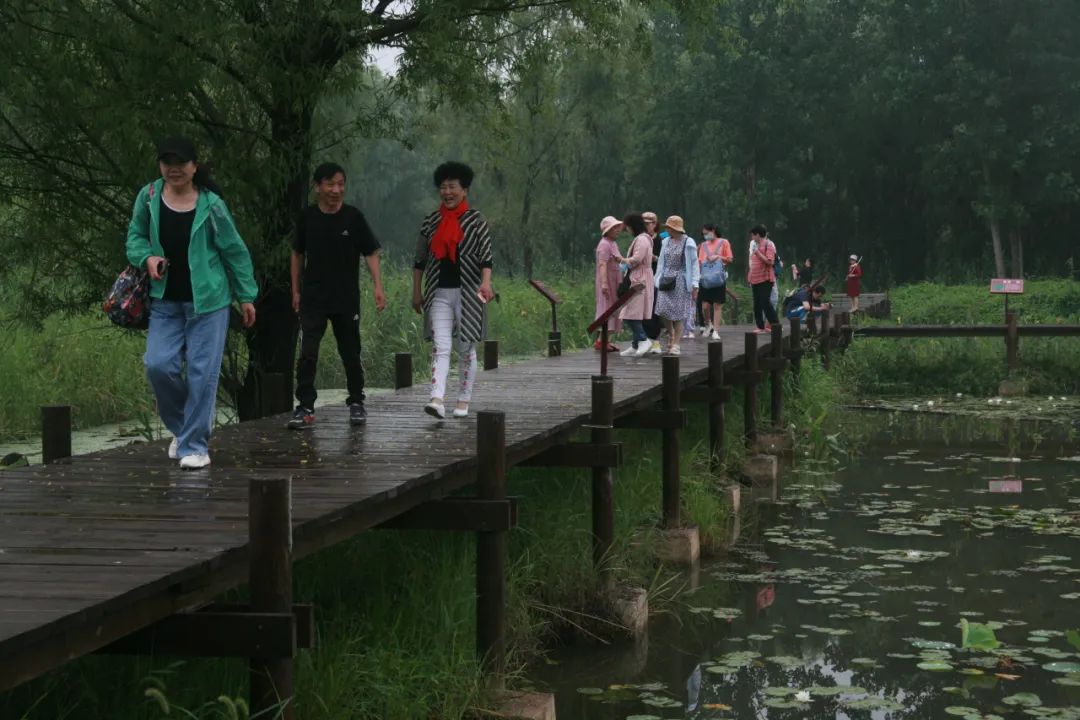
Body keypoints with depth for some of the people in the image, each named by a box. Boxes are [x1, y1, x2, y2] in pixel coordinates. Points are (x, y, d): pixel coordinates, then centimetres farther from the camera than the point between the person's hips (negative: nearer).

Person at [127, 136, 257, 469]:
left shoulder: (211, 205, -7)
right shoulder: (149, 197, 0)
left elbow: (235, 251, 2)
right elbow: (135, 236, 15)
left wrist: (246, 296, 5)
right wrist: (146, 257, -8)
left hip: (208, 301, -2)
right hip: (165, 301, 3)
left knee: (202, 371, -4)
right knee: (158, 365, -8)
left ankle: (195, 445, 7)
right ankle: (181, 428, 18)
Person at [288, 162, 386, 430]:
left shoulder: (353, 217, -4)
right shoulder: (307, 217, 0)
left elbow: (370, 253, -2)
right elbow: (298, 255, 11)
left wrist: (378, 287, -13)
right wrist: (295, 291, 10)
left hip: (346, 298, 0)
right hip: (313, 297, 0)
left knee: (350, 353, 10)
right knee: (307, 353, -9)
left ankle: (356, 403, 24)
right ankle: (305, 407, -6)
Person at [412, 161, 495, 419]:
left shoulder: (476, 221, 0)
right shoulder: (431, 222, 9)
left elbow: (486, 257, -7)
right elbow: (419, 260, 13)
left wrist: (486, 282, -23)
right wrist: (416, 291, 10)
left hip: (467, 292, -2)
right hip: (439, 294, 2)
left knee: (466, 349, 5)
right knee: (440, 347, -10)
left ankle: (463, 402, 14)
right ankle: (437, 400, -21)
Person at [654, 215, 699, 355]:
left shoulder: (688, 243, -5)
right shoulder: (666, 241, 11)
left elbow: (694, 264, -5)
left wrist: (694, 285, -11)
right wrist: (657, 279, 9)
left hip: (681, 280, -4)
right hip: (666, 280, 5)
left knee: (678, 314, -4)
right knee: (664, 310, -4)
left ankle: (675, 345, 1)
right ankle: (670, 336, 20)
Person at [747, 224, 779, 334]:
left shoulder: (768, 245, -7)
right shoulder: (755, 245, 17)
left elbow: (770, 262, -16)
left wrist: (758, 253, -19)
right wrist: (750, 278, 18)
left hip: (765, 279, -8)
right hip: (756, 279, 8)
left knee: (765, 302, -12)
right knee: (757, 304, 6)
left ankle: (775, 324, -6)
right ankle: (761, 327, 10)